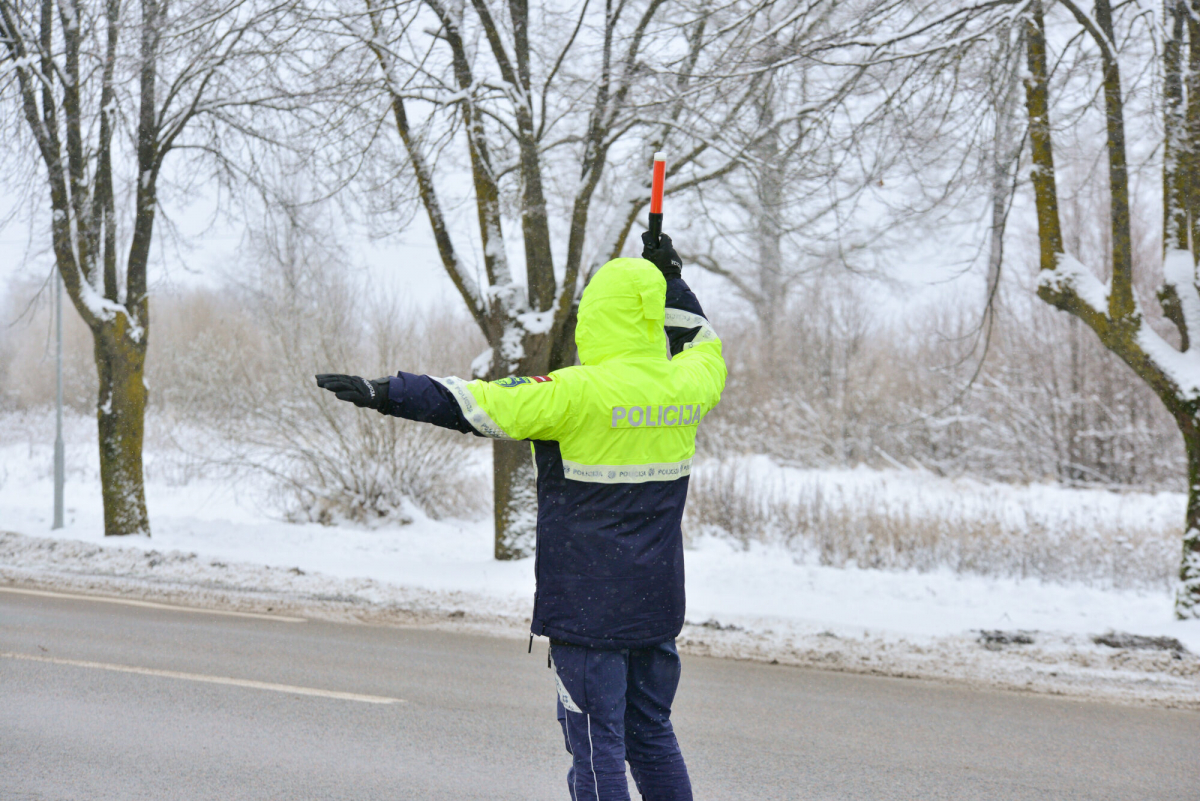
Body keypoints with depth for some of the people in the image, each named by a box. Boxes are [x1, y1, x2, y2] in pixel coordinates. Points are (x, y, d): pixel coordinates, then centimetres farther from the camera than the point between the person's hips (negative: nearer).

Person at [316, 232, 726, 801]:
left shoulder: (582, 392, -17)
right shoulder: (687, 386, 3)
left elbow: (476, 404, -19)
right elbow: (703, 344, 28)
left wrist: (386, 394, -15)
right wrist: (670, 280, 34)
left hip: (587, 605, -7)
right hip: (657, 605, 7)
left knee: (598, 744, -1)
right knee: (652, 733, 18)